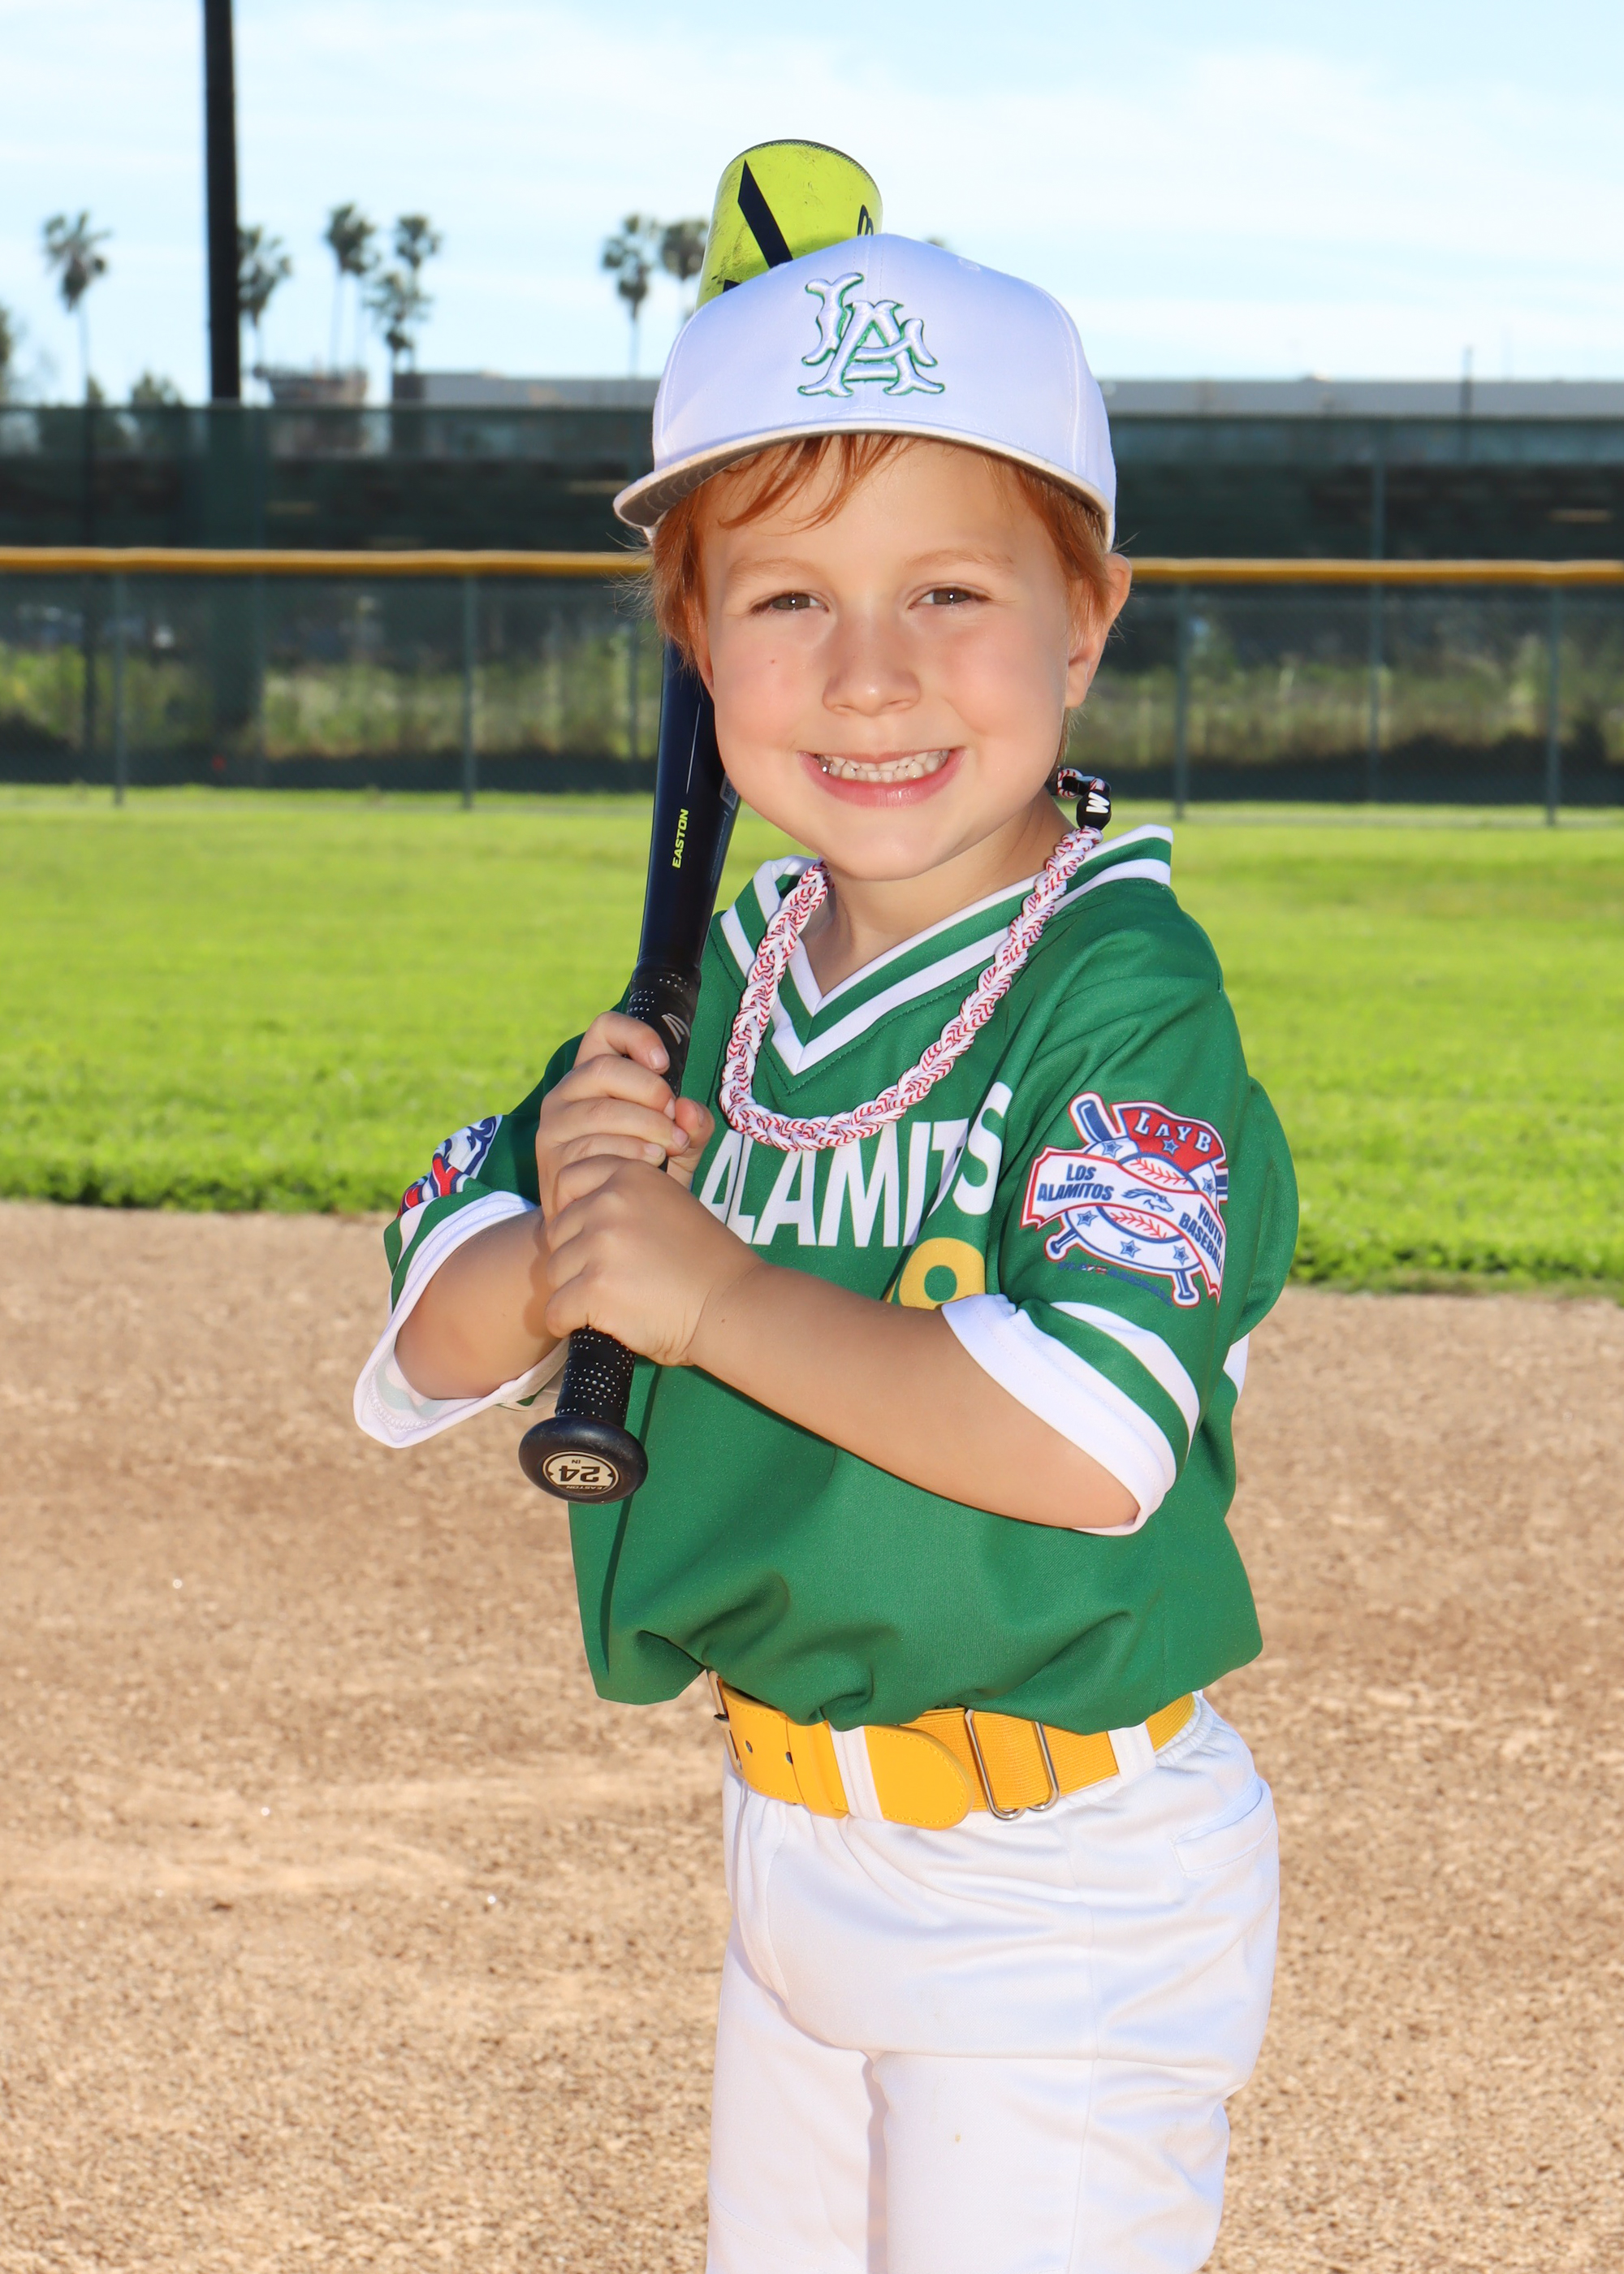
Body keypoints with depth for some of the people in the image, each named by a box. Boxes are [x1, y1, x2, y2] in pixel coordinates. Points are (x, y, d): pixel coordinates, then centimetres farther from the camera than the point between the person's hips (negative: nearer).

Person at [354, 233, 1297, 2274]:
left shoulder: (1123, 988, -18)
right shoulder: (727, 977, 2)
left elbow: (1093, 1441, -32)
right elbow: (423, 1355, 5)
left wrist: (720, 1294, -24)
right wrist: (563, 1233, -16)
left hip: (1065, 1902, -7)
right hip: (789, 1850, 7)